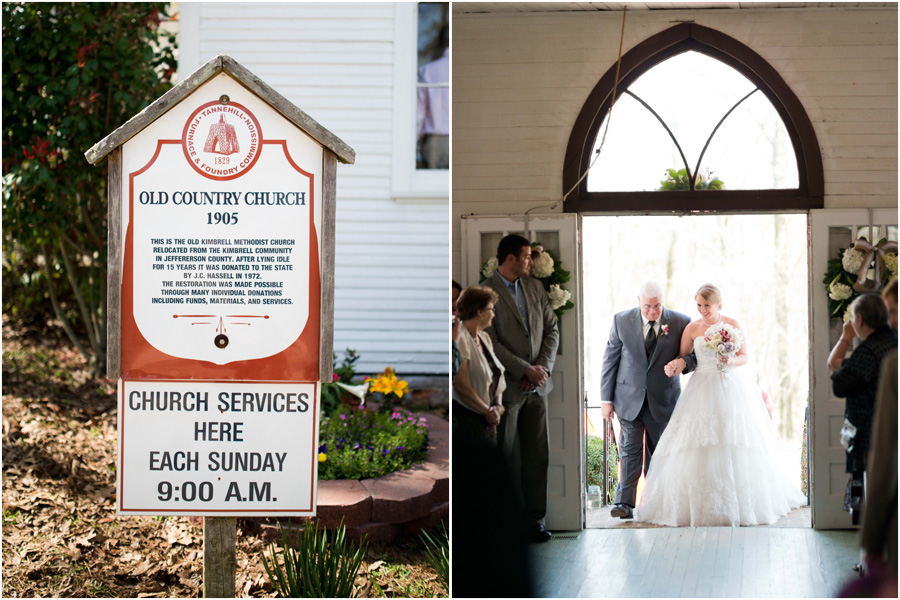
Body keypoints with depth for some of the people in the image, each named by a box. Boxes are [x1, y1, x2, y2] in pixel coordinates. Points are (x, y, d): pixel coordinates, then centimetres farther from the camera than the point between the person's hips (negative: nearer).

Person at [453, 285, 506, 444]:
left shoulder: (485, 338, 12)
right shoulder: (461, 338, -16)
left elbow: (496, 379, 15)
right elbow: (461, 385, -21)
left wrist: (497, 406, -3)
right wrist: (488, 411, -12)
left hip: (488, 419, 8)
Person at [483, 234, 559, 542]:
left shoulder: (534, 287, 11)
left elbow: (552, 329, 10)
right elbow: (489, 343, -15)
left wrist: (543, 367, -5)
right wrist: (526, 370, -16)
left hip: (536, 387, 6)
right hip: (505, 388, -6)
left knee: (538, 456, 7)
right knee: (504, 458, 3)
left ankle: (535, 519, 15)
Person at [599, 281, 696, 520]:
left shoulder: (680, 323, -5)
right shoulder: (621, 321, -3)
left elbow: (695, 354, 2)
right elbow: (610, 361, 2)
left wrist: (684, 362, -23)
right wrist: (606, 399, 0)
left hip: (663, 400, 0)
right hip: (629, 399, 0)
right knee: (630, 451, -4)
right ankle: (624, 503, -4)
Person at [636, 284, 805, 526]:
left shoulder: (732, 325, 2)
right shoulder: (692, 329, 6)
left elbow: (745, 356, 3)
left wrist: (730, 361, -17)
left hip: (731, 387, -1)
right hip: (703, 389, 1)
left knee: (735, 445, -3)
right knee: (699, 448, -6)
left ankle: (739, 503, 8)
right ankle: (701, 504, -1)